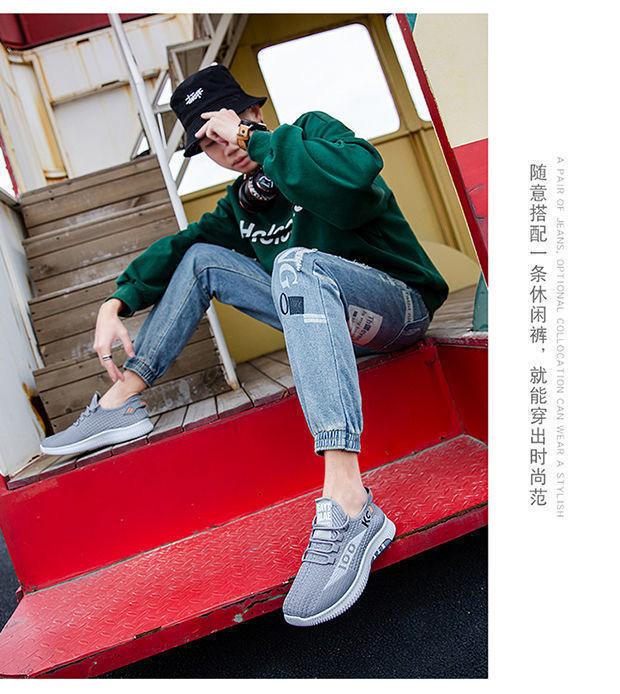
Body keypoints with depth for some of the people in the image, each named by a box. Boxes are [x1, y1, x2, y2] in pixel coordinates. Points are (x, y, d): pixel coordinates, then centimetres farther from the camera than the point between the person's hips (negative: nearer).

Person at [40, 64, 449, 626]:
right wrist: (117, 302, 5)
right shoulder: (241, 204, 12)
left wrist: (253, 137, -25)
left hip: (399, 304, -7)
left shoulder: (312, 130, -9)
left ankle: (349, 507, -52)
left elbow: (358, 176, -31)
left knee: (297, 263, -39)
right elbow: (181, 244, 18)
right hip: (327, 319, 7)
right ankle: (122, 401, 5)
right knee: (202, 257, 7)